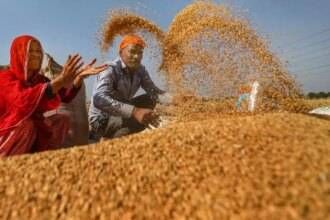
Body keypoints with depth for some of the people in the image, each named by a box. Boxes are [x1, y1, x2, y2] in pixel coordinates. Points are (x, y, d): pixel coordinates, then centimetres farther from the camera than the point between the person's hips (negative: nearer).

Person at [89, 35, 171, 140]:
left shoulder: (140, 70, -3)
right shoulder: (110, 70, -23)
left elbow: (154, 91, -8)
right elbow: (99, 99, -40)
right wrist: (134, 111, -54)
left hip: (121, 115, 7)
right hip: (102, 121, -7)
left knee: (151, 98, -7)